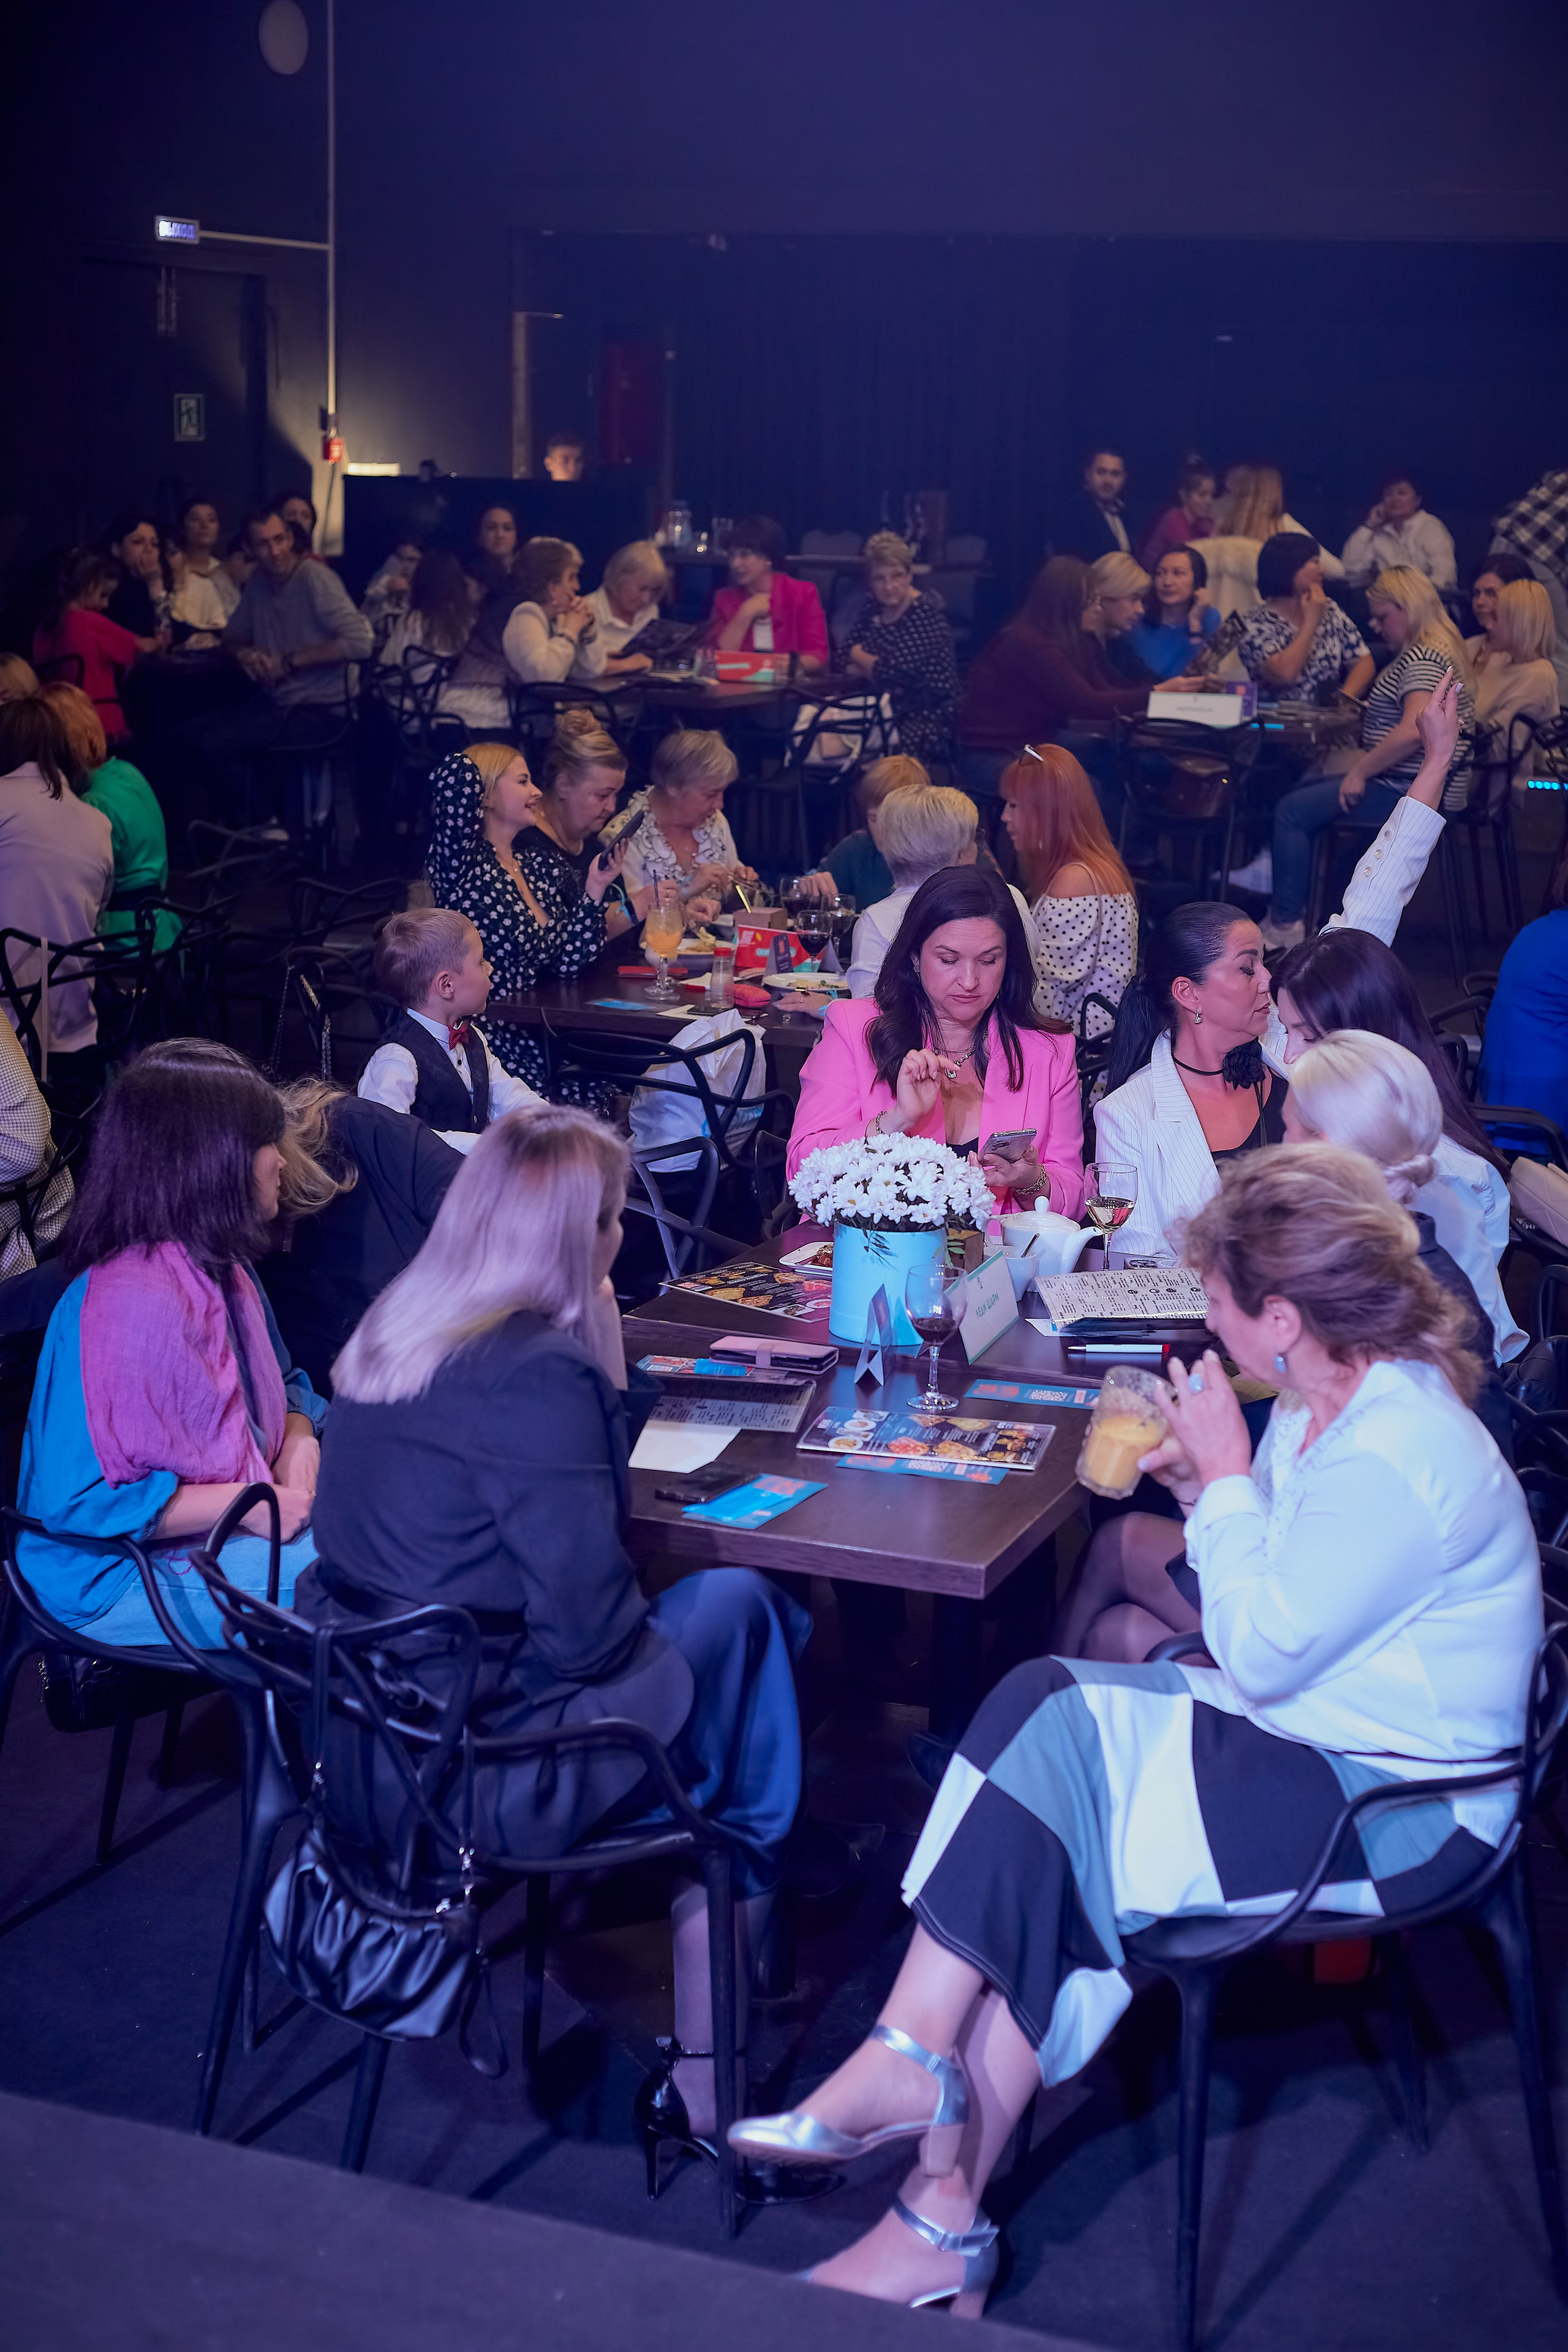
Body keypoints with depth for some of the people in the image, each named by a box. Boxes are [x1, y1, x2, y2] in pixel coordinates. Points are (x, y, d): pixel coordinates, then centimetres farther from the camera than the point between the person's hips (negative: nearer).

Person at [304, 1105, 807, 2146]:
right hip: (486, 1779, -8)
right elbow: (590, 1627, -19)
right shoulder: (534, 1374, -21)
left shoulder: (392, 1335, 5)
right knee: (735, 1606, 10)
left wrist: (609, 1369, 7)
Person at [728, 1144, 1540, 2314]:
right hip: (1317, 1736, 9)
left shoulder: (1400, 1456, -24)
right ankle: (948, 2216, -16)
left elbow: (1262, 1655, -20)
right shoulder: (1333, 1401, 7)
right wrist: (1203, 1490, -2)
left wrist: (1227, 1475, -13)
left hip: (1397, 1803, -9)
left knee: (1052, 1724, -19)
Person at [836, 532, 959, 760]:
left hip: (929, 714, -6)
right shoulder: (871, 606, 10)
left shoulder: (927, 612, -12)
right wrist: (874, 666, -13)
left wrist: (859, 656, 1)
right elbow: (842, 656, 5)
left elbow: (890, 672, -18)